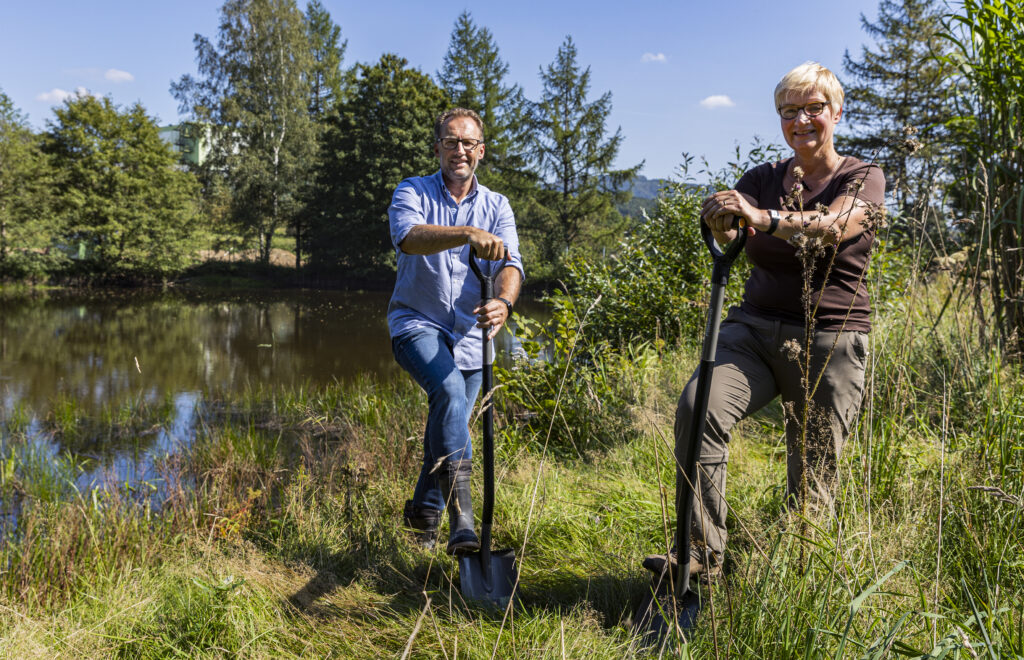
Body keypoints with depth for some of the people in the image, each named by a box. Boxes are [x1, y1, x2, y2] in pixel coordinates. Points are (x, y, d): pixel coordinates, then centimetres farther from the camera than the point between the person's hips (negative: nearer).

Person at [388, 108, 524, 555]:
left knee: (449, 425, 12)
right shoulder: (412, 192, -3)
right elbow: (409, 237, -27)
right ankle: (461, 517, -35)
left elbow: (510, 263, -13)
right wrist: (468, 233, -44)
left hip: (469, 335, 4)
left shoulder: (496, 207, 4)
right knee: (449, 390, -31)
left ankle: (424, 512, 35)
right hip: (417, 324, -4)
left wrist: (503, 301, -37)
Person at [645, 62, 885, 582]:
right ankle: (703, 552, -22)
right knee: (698, 406, -26)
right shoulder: (762, 179, 13)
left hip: (828, 343, -2)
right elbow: (731, 238, -7)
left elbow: (833, 226, -21)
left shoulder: (863, 180, 3)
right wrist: (721, 222, -33)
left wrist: (763, 218, -41)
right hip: (755, 329, 2)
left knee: (811, 480, -2)